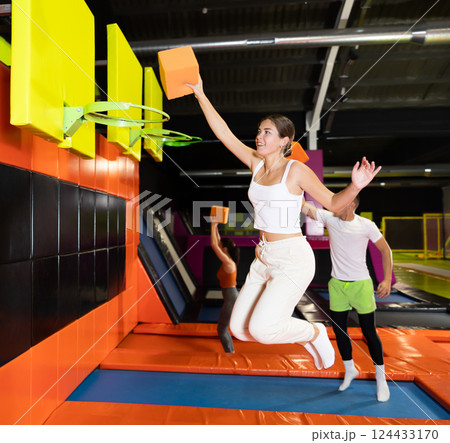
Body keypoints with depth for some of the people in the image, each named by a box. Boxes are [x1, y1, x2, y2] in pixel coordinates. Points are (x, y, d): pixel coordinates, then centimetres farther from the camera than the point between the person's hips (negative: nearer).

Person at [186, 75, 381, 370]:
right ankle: (303, 335, 28)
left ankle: (315, 332, 17)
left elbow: (333, 203, -3)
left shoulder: (296, 170, -9)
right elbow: (223, 133, 6)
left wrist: (355, 187, -23)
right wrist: (201, 95, 4)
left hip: (293, 259, -6)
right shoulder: (256, 164, 6)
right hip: (265, 258, 7)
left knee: (261, 329, -14)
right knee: (239, 328, 6)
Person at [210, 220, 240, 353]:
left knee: (221, 330, 4)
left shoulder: (228, 262, -19)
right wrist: (215, 227, 14)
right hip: (233, 298, 9)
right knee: (223, 328, 18)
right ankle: (231, 352, 26)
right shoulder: (229, 260, 6)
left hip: (230, 300, -9)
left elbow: (213, 245, -22)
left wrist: (213, 226, -14)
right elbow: (217, 243, 16)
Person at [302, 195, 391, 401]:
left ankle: (381, 378, 26)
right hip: (337, 284, 3)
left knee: (369, 332, 5)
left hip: (361, 284, -3)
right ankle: (350, 370, 33)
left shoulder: (366, 225, -10)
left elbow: (385, 250, 0)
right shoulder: (329, 218, -5)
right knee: (339, 329, 10)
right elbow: (305, 207, -12)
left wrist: (387, 279, -7)